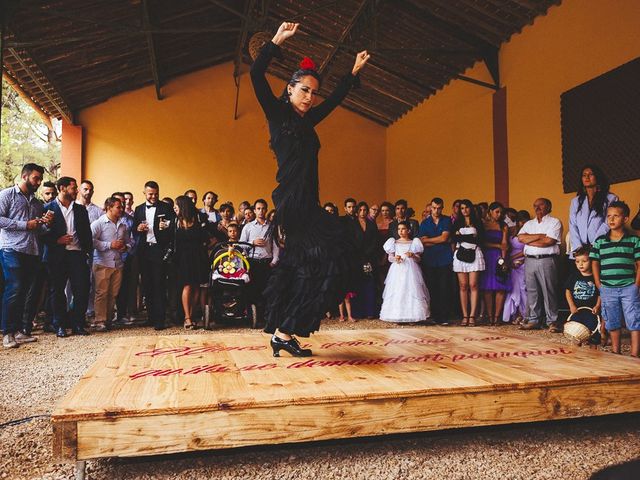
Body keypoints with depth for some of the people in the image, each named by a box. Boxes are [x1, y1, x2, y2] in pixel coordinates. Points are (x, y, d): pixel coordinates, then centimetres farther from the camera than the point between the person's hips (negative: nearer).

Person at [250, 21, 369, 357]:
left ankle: (280, 332, 15)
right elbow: (256, 74, -10)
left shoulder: (308, 121, 20)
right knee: (329, 260, -14)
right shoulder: (277, 113, 2)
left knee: (296, 268, 8)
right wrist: (277, 40, -12)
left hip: (306, 205, 9)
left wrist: (355, 71, 38)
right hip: (291, 202, -9)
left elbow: (335, 99, 34)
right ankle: (284, 331, -10)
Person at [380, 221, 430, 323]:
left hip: (410, 270, -1)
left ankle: (412, 317, -3)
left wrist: (413, 256, -15)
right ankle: (397, 317, -1)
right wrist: (395, 258, -11)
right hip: (397, 270, 1)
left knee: (411, 291, -7)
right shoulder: (394, 243, 13)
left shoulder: (413, 243, 9)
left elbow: (418, 259, 6)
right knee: (396, 292, -5)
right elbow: (390, 257, 10)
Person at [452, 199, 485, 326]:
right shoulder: (457, 223, 16)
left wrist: (462, 237, -2)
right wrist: (471, 237, -6)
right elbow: (454, 238, 2)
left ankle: (472, 316, -7)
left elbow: (481, 239, 2)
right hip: (460, 255, 1)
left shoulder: (478, 222, 13)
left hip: (474, 254, -1)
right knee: (463, 286, -2)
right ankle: (465, 316, 0)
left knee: (473, 286, -7)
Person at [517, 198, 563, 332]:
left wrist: (529, 240, -2)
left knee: (549, 291, -4)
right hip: (530, 260, 5)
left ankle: (552, 321, 2)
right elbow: (520, 237, 2)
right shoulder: (529, 224, 19)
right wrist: (540, 236, -6)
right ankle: (533, 320, 12)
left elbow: (549, 241, -12)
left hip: (547, 260, -5)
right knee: (532, 291, 5)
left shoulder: (554, 222, 3)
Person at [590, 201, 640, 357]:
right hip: (608, 289, 2)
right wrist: (599, 285, 2)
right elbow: (595, 264, 8)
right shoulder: (600, 241, 4)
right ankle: (615, 352, 25)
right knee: (613, 323, 12)